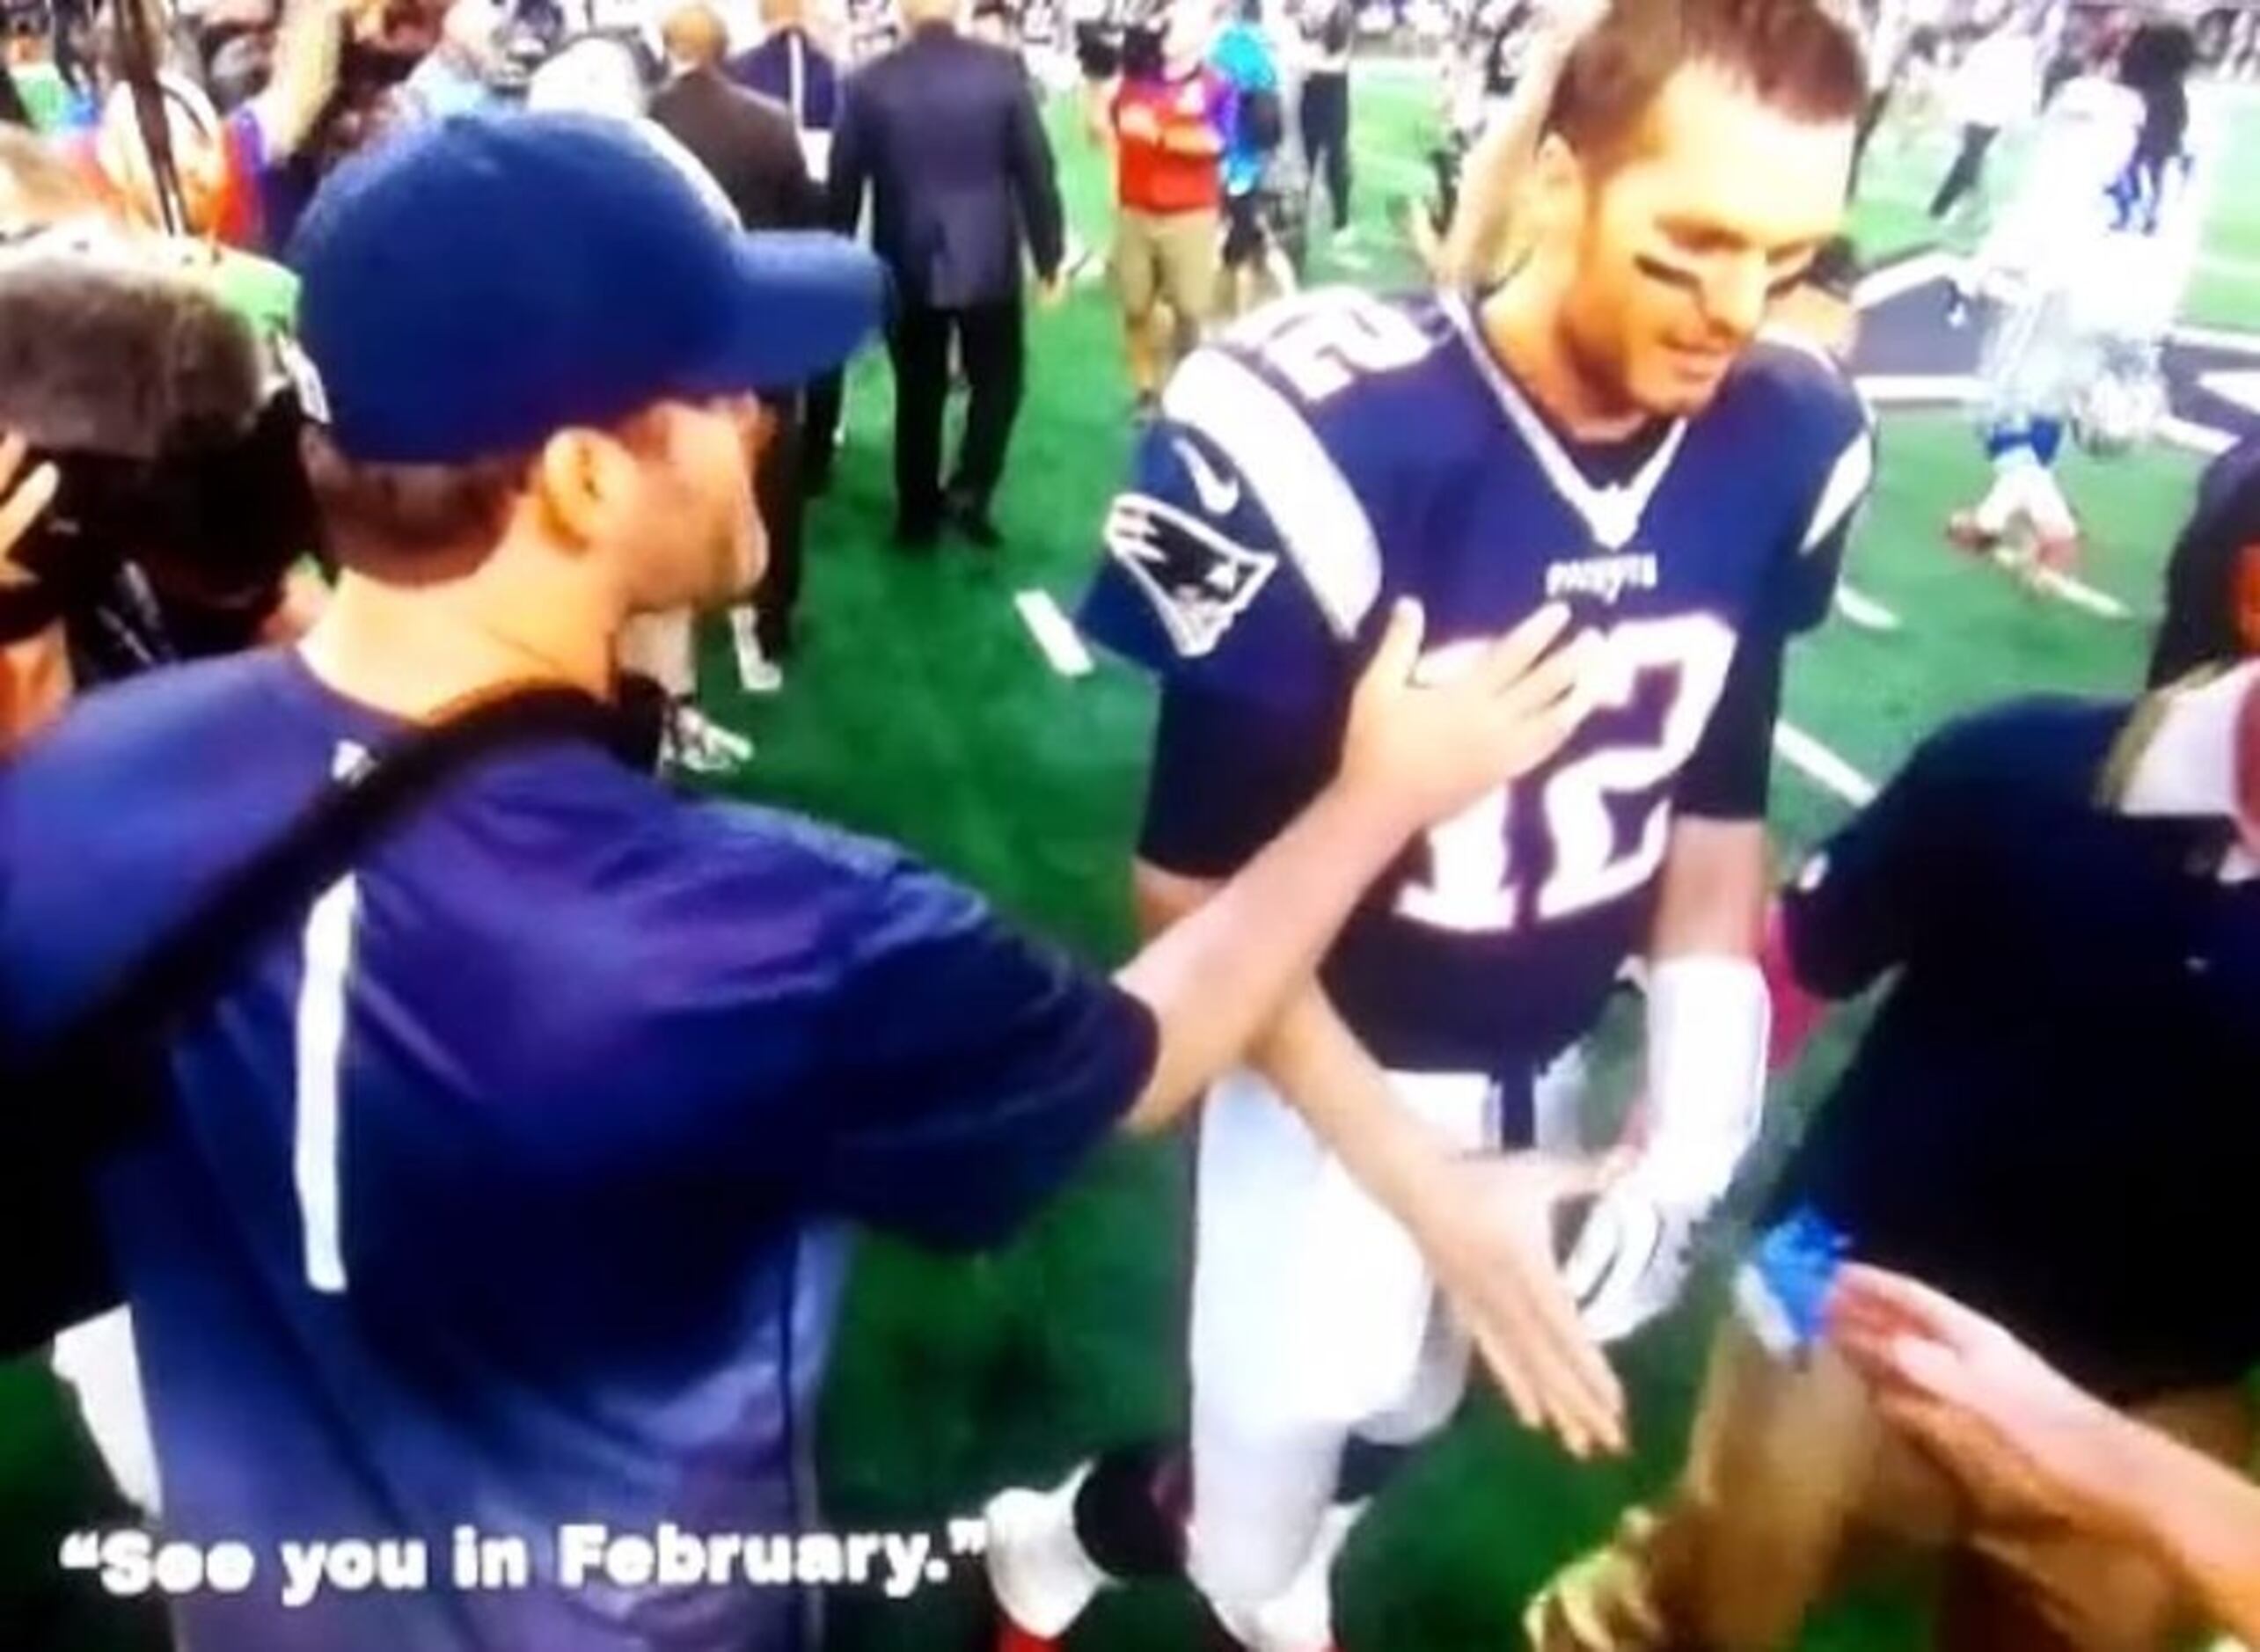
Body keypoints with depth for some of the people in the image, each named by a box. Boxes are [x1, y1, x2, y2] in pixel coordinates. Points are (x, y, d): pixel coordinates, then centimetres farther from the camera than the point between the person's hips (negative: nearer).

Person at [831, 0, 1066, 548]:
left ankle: (917, 515, 19)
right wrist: (1049, 254, 4)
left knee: (918, 392, 13)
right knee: (997, 380, 17)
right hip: (988, 261, -1)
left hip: (906, 266, 2)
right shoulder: (1002, 69, -8)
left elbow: (844, 182, 1)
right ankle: (968, 491, 3)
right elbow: (1035, 171, -5)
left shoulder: (868, 81, -4)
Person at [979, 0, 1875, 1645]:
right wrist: (1425, 1188, -20)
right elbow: (1198, 886, -19)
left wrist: (1698, 1108, -6)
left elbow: (1718, 795, 4)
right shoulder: (1322, 439, -27)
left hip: (1554, 1068, 5)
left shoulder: (1786, 446, -10)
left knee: (1393, 1434, 22)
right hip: (1332, 1067, -4)